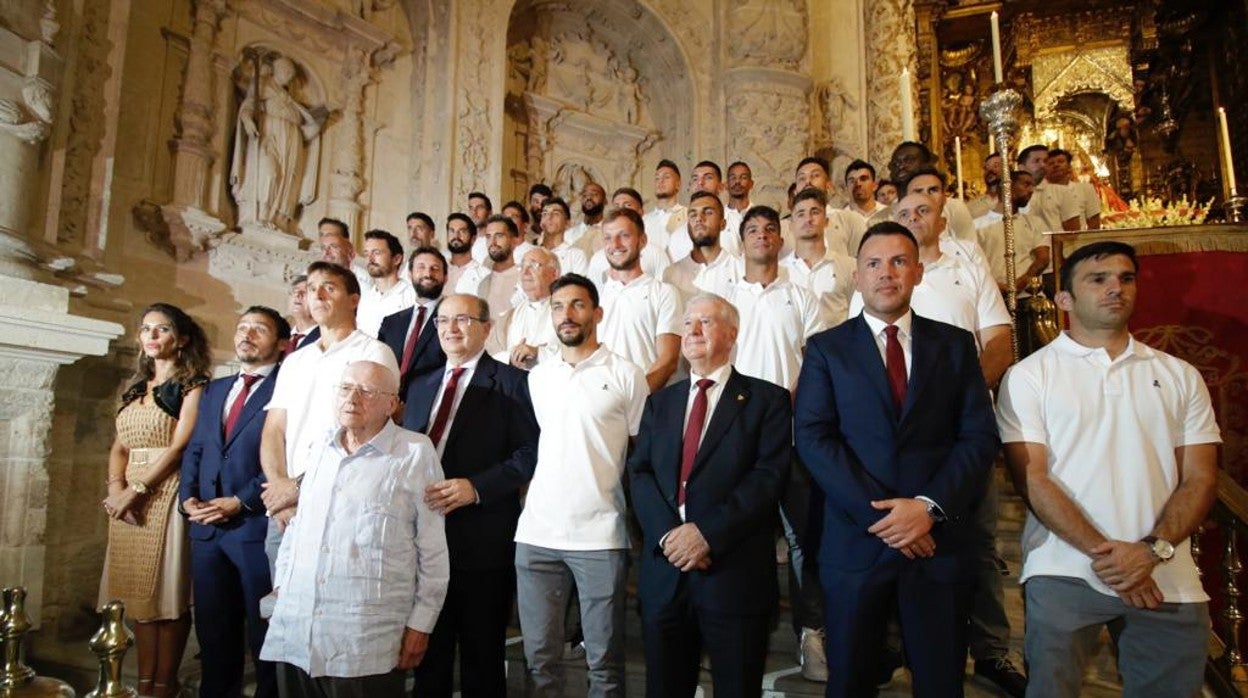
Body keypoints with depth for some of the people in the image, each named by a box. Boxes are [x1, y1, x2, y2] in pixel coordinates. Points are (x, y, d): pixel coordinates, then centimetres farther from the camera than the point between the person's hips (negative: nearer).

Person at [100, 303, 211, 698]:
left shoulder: (193, 386, -4)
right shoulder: (135, 390, 17)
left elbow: (179, 446, -13)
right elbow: (120, 447, 11)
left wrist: (136, 491, -15)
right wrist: (116, 487, -6)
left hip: (166, 496, -7)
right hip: (129, 499, 7)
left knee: (168, 593, -1)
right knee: (140, 592, 9)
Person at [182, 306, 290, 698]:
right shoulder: (214, 389, 19)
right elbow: (194, 450, 16)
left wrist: (240, 502, -16)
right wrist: (188, 497, 0)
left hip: (258, 526, -6)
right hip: (206, 528, 7)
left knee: (264, 634, 5)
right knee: (213, 634, 15)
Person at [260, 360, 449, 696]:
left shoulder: (416, 453, -7)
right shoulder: (320, 445, 11)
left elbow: (433, 548, -5)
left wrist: (420, 624, -5)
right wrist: (281, 582, 17)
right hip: (294, 628, 5)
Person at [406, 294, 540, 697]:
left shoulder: (511, 383, -4)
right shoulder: (421, 386, 17)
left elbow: (531, 451, -12)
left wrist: (476, 487, -20)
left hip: (483, 538, -5)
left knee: (482, 656, 9)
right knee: (429, 651, 17)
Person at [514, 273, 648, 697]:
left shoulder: (626, 376, -1)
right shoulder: (536, 378, 11)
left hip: (600, 535, -3)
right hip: (535, 534, 4)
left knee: (604, 661, 7)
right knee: (539, 657, 11)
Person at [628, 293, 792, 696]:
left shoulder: (767, 399, 2)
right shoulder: (660, 402, 14)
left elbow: (769, 476, -10)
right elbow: (639, 473, 5)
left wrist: (708, 532, -19)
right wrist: (667, 533, -13)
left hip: (735, 571, -3)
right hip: (663, 569, 4)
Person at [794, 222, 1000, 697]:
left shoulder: (955, 344, 8)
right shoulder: (826, 348, 3)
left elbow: (980, 436, 0)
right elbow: (813, 438, -8)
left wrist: (929, 506, -14)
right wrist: (880, 515, -16)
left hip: (939, 541, 1)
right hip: (856, 542, -1)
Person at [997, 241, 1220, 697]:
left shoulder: (1179, 376, 10)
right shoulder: (1029, 376, 0)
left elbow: (1200, 478, 5)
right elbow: (1030, 477, -6)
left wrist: (1153, 549, -11)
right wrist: (1102, 552, -13)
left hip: (1167, 579, 3)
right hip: (1064, 573, -3)